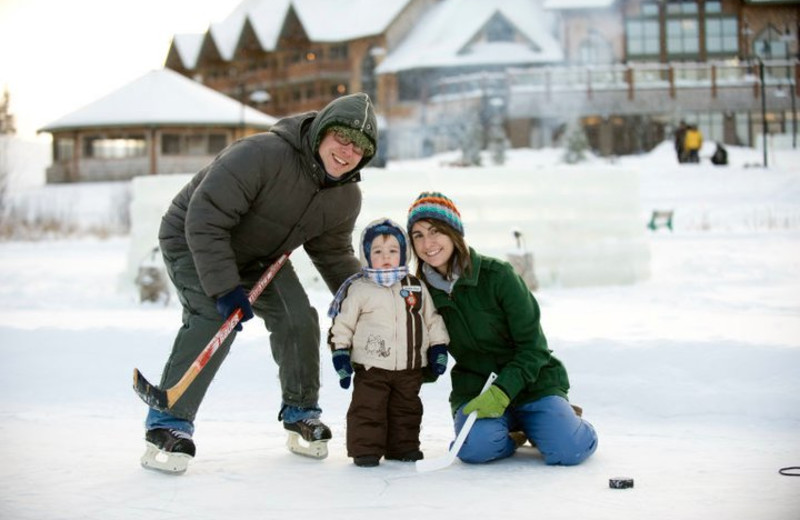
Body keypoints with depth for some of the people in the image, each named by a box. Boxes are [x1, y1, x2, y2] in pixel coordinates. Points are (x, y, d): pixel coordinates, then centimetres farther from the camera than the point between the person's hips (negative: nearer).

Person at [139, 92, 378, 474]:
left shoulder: (346, 198, -11)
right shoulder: (262, 155, -36)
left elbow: (334, 255, 5)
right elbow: (205, 219, -35)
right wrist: (225, 289, -38)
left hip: (260, 255, 7)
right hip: (192, 243, -7)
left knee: (299, 320, -6)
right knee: (215, 318, -27)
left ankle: (300, 413, 17)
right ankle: (168, 425, -19)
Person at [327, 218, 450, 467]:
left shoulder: (416, 287, 6)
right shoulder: (358, 289, -4)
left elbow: (432, 319, 13)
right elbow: (341, 324, -1)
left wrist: (438, 349, 8)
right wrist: (340, 355, -5)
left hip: (410, 368, 3)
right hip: (371, 367, -3)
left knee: (407, 409, 12)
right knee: (368, 409, -3)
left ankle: (404, 447, 24)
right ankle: (366, 450, 5)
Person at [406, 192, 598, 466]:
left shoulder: (498, 275, -12)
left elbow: (532, 346, -11)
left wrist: (501, 392, -23)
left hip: (532, 382, -2)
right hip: (473, 390, 2)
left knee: (569, 451, -26)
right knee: (475, 447, -32)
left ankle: (564, 419, 11)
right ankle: (513, 431, 4)